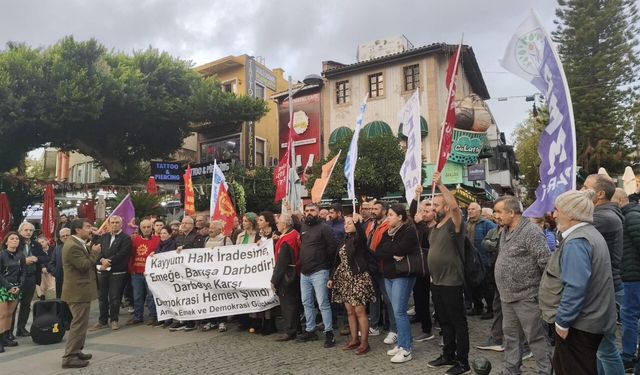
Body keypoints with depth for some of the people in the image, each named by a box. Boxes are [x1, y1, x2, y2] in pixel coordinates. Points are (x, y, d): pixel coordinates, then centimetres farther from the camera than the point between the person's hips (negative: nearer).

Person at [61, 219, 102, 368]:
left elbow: (86, 261, 16)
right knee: (79, 324, -5)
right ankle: (69, 357, 2)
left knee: (80, 323, 19)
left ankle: (76, 351, 30)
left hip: (80, 290, 11)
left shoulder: (78, 244, 12)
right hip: (78, 291, -11)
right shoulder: (72, 246, -22)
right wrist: (95, 252, -12)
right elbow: (84, 265, -25)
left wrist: (92, 251, 3)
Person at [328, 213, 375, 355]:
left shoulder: (358, 239, -6)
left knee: (359, 311, -5)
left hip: (358, 278, -7)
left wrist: (358, 223, -48)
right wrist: (332, 277, 13)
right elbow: (338, 261, 16)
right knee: (350, 311, 11)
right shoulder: (345, 240, 14)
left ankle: (364, 342, 4)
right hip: (344, 279, 7)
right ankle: (354, 340, 21)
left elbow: (362, 237, -33)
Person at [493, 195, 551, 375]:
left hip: (526, 296, -9)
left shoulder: (531, 232, -19)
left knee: (536, 337, 4)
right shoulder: (505, 231, 10)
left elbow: (546, 262, -21)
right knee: (510, 336, 17)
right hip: (507, 296, 9)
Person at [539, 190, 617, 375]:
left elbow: (575, 287, -28)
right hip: (591, 318, 10)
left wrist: (562, 321, -20)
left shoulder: (576, 242, -22)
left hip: (578, 322, -10)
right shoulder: (591, 234, 11)